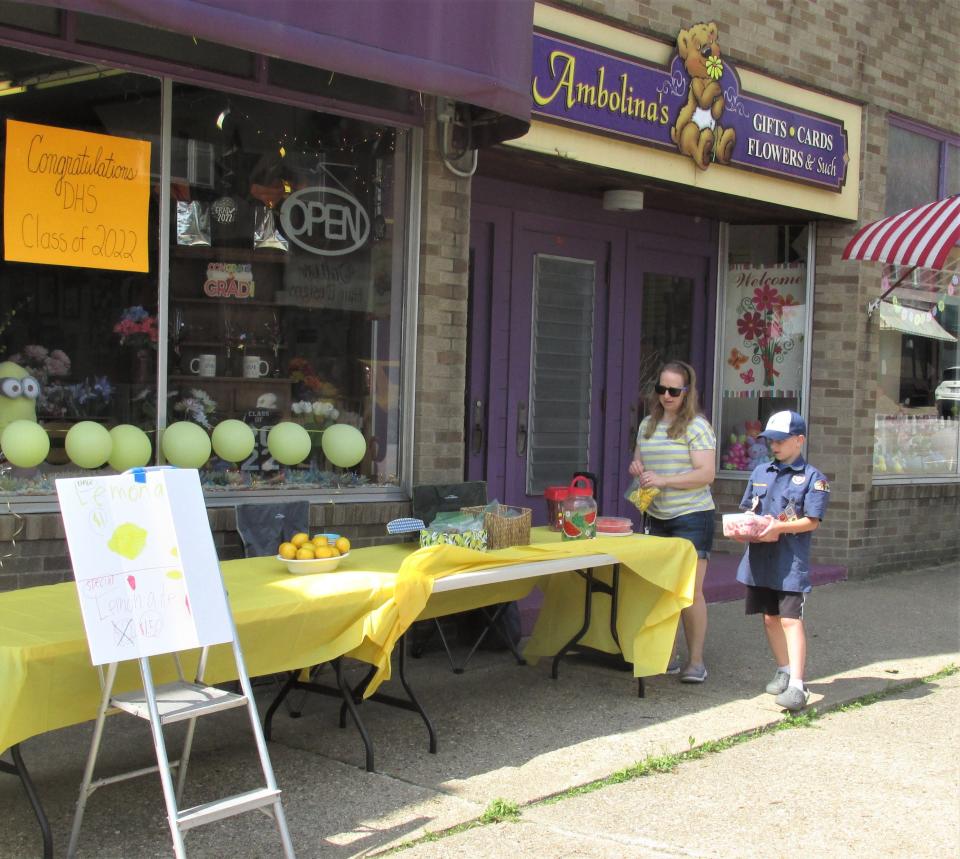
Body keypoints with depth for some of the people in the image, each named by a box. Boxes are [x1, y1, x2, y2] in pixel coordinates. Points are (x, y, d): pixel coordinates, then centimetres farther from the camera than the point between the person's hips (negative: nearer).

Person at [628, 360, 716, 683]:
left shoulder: (697, 426, -8)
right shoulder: (647, 425, 12)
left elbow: (707, 474, -15)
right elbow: (639, 462, 25)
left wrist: (664, 480, -22)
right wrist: (637, 469, 1)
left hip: (692, 516, -6)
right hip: (657, 517, 6)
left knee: (690, 590, -6)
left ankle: (696, 661, 3)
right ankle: (668, 656, 15)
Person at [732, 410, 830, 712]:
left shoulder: (812, 478, -4)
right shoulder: (760, 472, 13)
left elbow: (812, 521, -10)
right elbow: (748, 509, 18)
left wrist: (778, 527, -22)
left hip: (791, 561, -6)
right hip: (760, 557, 6)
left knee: (790, 618, -10)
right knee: (770, 617, 14)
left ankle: (797, 684, -11)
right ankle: (784, 670, 30)